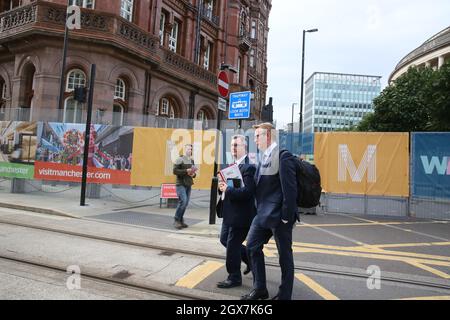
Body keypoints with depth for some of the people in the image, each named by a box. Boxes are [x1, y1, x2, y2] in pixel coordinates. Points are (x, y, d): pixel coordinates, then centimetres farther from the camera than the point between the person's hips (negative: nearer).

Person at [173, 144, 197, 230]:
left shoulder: (192, 161, 14)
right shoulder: (180, 159, -5)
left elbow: (194, 173, 22)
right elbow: (175, 171, -13)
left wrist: (193, 174, -1)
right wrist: (186, 171, -19)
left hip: (188, 185, 7)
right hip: (181, 184, -7)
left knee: (186, 203, 7)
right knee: (183, 201, -15)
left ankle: (180, 220, 18)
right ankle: (176, 220, -1)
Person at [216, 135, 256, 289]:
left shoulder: (248, 167, -19)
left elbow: (246, 192, -27)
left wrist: (227, 189, -23)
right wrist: (223, 186, -3)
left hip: (241, 214, -10)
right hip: (230, 213, 10)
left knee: (232, 245, 2)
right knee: (225, 240, 20)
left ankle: (234, 278, 22)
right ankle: (251, 259, 38)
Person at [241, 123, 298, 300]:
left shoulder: (283, 155, -15)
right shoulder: (264, 157, 12)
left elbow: (290, 188, -19)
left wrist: (286, 216, -18)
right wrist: (260, 210, 8)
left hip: (279, 215, -9)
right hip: (263, 213, 9)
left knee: (284, 254, 7)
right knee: (252, 247, 12)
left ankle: (284, 295, 24)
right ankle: (260, 289, 27)